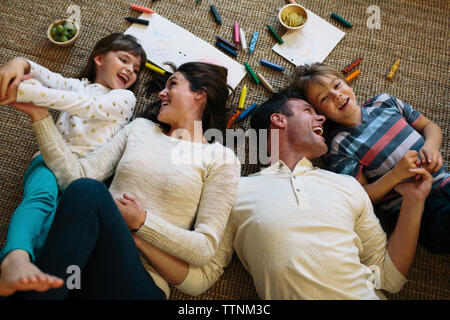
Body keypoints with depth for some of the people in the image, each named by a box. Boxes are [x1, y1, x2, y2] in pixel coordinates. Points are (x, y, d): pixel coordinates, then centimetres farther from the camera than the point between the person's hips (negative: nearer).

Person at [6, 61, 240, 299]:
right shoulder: (140, 127, 18)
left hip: (141, 282, -3)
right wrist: (39, 114, 2)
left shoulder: (221, 160, 4)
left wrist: (141, 222, -12)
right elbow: (77, 177, 7)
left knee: (88, 192, -29)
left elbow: (205, 249, -3)